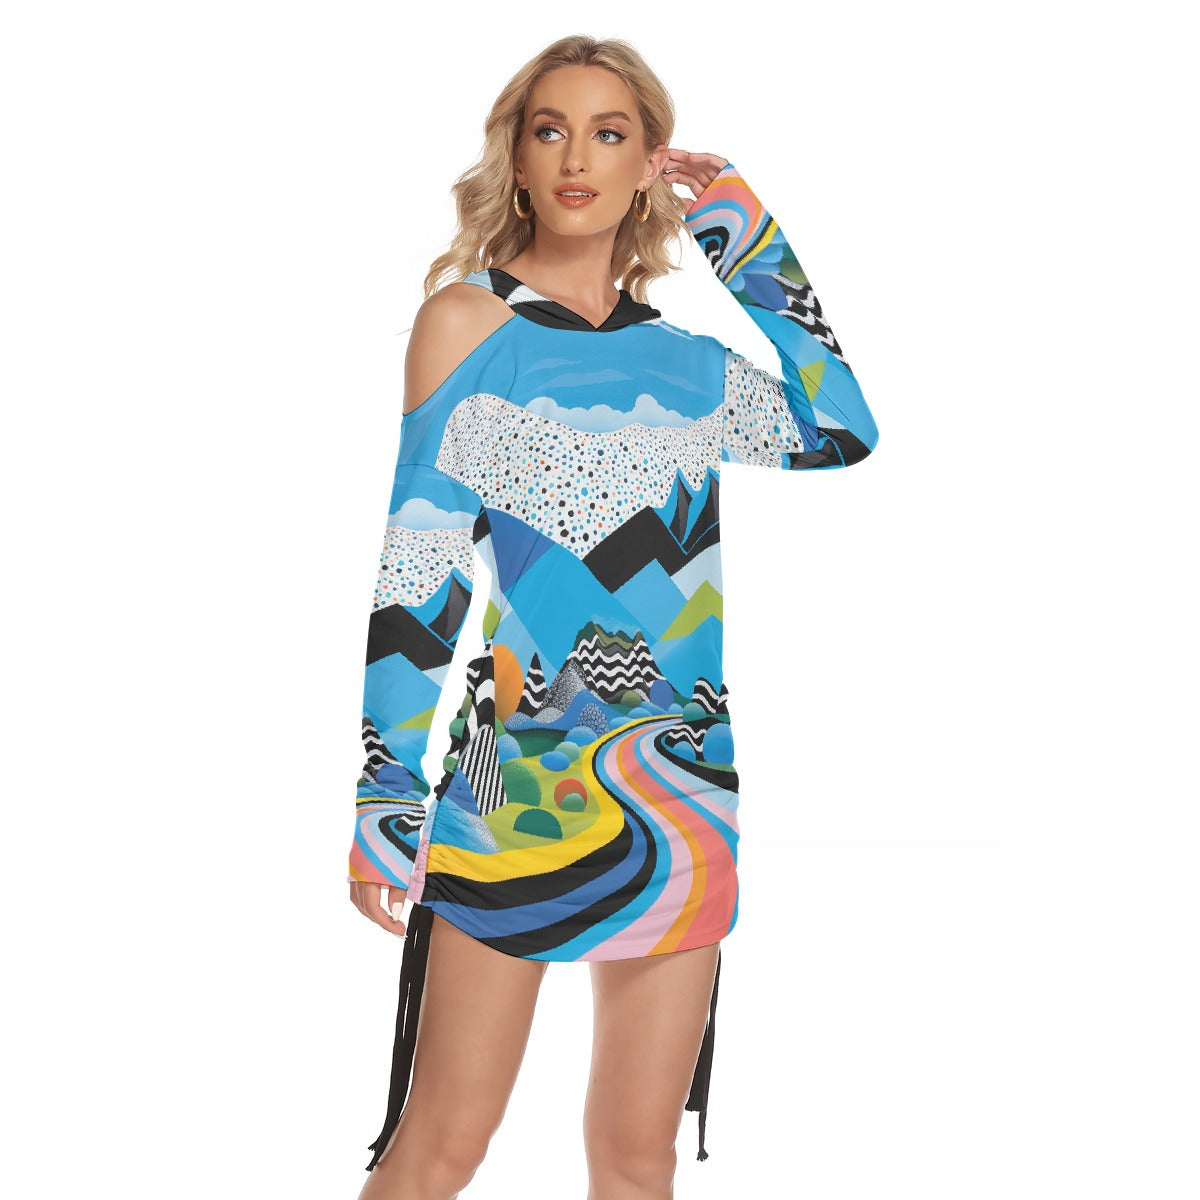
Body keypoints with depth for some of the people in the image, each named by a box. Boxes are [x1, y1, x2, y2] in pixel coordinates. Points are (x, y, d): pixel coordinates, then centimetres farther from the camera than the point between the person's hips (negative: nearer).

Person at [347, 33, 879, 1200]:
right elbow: (416, 571, -5)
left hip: (681, 788, 4)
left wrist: (750, 239, 14)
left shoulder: (678, 359, 10)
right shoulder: (466, 319, -2)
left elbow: (840, 427, 21)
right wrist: (387, 798, -10)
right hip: (519, 785, -4)